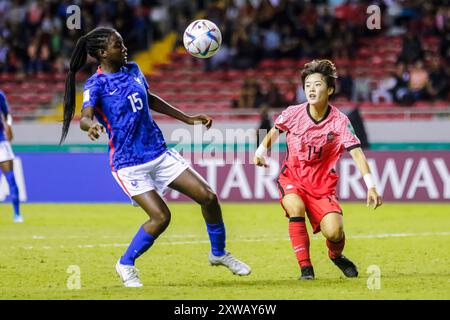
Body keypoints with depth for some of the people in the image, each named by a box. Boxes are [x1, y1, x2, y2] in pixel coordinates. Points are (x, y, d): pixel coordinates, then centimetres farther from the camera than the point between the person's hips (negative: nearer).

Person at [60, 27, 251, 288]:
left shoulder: (133, 70, 7)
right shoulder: (96, 84, -13)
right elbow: (85, 117, -30)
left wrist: (187, 119, 24)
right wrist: (91, 125, -55)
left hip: (160, 153, 6)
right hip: (129, 164, -6)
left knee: (208, 197, -1)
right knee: (161, 216, -20)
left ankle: (219, 253, 22)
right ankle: (126, 264, 4)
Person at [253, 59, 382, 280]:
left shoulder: (339, 121, -14)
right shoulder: (293, 113, -9)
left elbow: (357, 154, -21)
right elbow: (274, 131, 13)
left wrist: (371, 186, -32)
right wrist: (261, 150, -3)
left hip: (322, 184, -1)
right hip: (292, 177, 1)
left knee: (334, 232, -19)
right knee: (296, 207, -32)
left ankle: (336, 256, 21)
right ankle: (305, 268, -19)